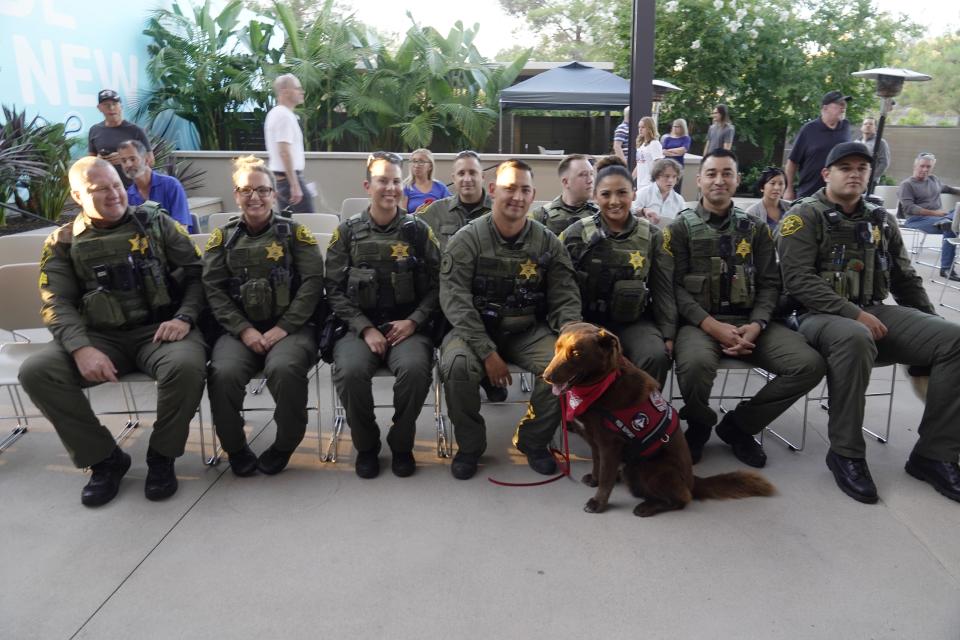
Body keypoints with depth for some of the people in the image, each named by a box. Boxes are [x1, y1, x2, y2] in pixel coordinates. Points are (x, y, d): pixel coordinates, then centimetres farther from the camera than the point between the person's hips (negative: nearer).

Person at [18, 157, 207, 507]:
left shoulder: (156, 223, 7)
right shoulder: (63, 243, 9)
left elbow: (197, 273, 6)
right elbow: (57, 304, 0)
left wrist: (184, 318, -12)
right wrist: (82, 349, -19)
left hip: (158, 329, -2)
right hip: (102, 337, 2)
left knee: (186, 365, -35)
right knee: (35, 372, -22)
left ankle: (161, 456, -8)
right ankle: (105, 458, -4)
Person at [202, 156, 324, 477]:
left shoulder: (294, 232, 8)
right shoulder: (223, 236, 14)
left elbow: (313, 282, -2)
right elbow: (213, 288, 5)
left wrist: (284, 328, -13)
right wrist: (244, 330, -10)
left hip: (290, 327, -2)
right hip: (240, 329, 2)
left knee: (285, 369, -34)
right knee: (224, 373, -29)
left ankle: (283, 447, -6)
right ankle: (236, 448, 0)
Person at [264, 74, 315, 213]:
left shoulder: (275, 113, 16)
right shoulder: (285, 115, -15)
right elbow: (284, 152, -23)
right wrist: (295, 185, -26)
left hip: (278, 176, 10)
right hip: (289, 177, -10)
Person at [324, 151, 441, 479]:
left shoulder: (418, 230, 7)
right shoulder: (347, 231, 7)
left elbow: (435, 285, 5)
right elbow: (335, 289, 2)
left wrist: (413, 321, -10)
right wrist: (365, 329, -10)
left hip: (408, 326, 0)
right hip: (359, 326, 1)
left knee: (415, 368, -32)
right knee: (350, 371, -30)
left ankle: (401, 444, -4)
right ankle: (366, 445, -2)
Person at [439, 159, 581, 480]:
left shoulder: (548, 243, 1)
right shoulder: (467, 239, -7)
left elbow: (566, 299, 2)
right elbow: (455, 300, -14)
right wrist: (487, 352, -23)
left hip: (529, 331, 2)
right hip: (475, 329, -2)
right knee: (457, 365, -33)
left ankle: (533, 441, 2)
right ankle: (469, 445, -4)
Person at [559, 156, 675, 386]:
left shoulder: (652, 236, 5)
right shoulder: (576, 234, 0)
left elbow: (663, 290, 7)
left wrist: (668, 335, 2)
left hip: (634, 321, 2)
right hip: (589, 320, -1)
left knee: (656, 356, -27)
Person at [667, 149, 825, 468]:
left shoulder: (755, 228, 15)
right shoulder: (681, 227, 5)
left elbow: (769, 284, 9)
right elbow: (675, 286, -4)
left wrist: (756, 325, -11)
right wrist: (712, 325, -17)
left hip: (748, 321, 4)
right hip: (699, 321, -3)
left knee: (810, 364, -19)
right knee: (696, 364, -38)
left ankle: (738, 425, 2)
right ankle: (699, 424, -1)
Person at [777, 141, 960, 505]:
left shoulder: (880, 220, 17)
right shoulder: (804, 216, -1)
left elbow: (905, 279, 24)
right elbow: (798, 280, -13)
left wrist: (929, 321, 12)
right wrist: (854, 314, -19)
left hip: (876, 312, 6)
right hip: (820, 315, -6)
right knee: (854, 338, -40)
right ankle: (846, 454, -23)